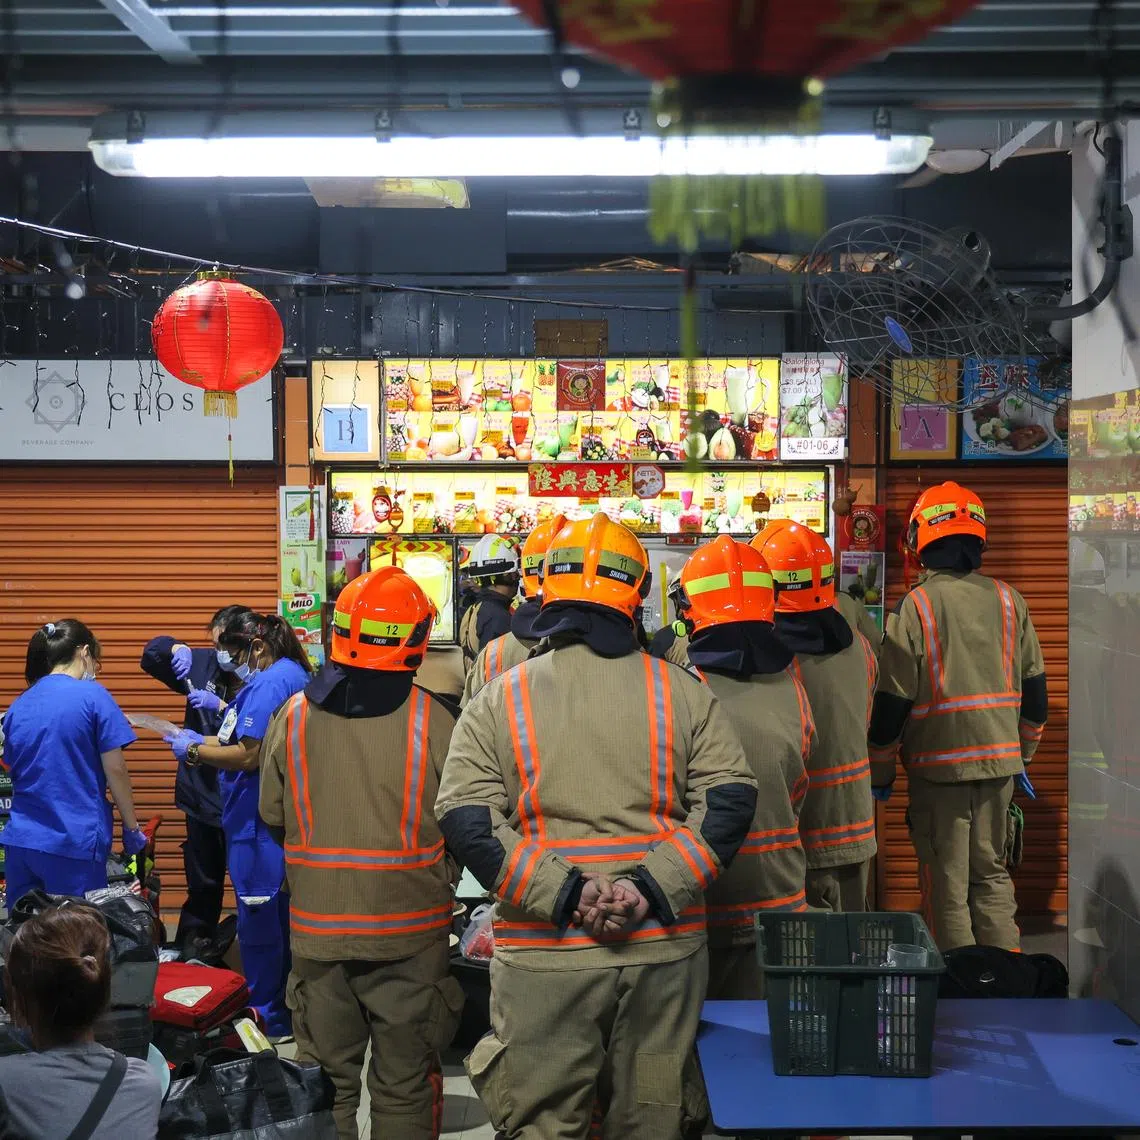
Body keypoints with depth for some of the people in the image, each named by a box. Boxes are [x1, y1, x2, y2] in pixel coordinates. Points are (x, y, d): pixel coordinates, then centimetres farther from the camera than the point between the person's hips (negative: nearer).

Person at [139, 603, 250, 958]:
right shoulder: (204, 663, 2)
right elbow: (151, 656, 9)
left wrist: (221, 707, -30)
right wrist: (175, 648, -10)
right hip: (203, 795, 5)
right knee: (203, 880, 17)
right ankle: (192, 944, 29)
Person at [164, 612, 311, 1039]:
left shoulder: (270, 682, -18)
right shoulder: (294, 675, 15)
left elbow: (250, 756, -21)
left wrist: (195, 751, -8)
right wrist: (206, 740, 11)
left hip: (260, 825, -11)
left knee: (259, 918, -1)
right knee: (281, 915, 17)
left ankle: (269, 1018, 8)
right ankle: (287, 1009, 27)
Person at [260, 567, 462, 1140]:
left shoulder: (293, 716, -6)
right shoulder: (432, 720, -13)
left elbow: (272, 814, 6)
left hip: (317, 926, 2)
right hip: (409, 926, -2)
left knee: (326, 1079, 15)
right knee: (404, 1085, 10)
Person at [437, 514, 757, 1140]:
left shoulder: (499, 700, 0)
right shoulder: (681, 690, 4)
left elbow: (467, 822, -10)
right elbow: (729, 799, -4)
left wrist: (564, 895, -14)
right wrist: (653, 888, -11)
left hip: (545, 955, -2)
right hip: (665, 948, 2)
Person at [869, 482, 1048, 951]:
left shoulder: (915, 606, -10)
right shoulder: (1008, 600, 3)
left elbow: (892, 700, -8)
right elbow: (1034, 687, 9)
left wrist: (880, 773, 3)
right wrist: (1023, 753, 23)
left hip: (938, 763, -4)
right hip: (999, 759, 4)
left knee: (947, 885, 5)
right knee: (992, 875, 16)